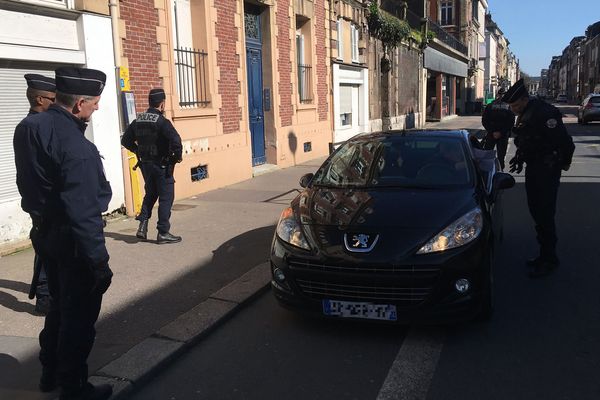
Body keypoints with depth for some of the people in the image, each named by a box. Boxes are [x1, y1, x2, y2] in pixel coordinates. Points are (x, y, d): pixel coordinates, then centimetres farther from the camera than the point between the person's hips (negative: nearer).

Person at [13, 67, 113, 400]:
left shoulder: (28, 127, 3)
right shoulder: (75, 146, -25)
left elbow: (29, 183, 9)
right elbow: (83, 212, -27)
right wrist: (99, 261, -21)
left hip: (43, 231, 9)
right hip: (71, 238, -9)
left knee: (59, 305, 25)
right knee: (79, 315, 7)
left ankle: (50, 373, 40)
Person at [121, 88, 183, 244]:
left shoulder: (138, 121, 6)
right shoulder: (162, 121, -16)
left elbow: (125, 140, 13)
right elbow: (175, 140, -30)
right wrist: (177, 156, -14)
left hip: (145, 164, 7)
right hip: (161, 165, -7)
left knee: (150, 194, 22)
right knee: (166, 198, 3)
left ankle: (142, 225, 13)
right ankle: (163, 233, 6)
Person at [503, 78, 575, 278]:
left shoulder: (543, 113, -21)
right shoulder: (524, 114, 10)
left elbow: (564, 141, -21)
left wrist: (564, 163, -8)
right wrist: (520, 157, 10)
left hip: (547, 171, -10)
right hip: (534, 168, 10)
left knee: (545, 215, -5)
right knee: (536, 212, 15)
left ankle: (549, 259, 5)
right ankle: (545, 255, 26)